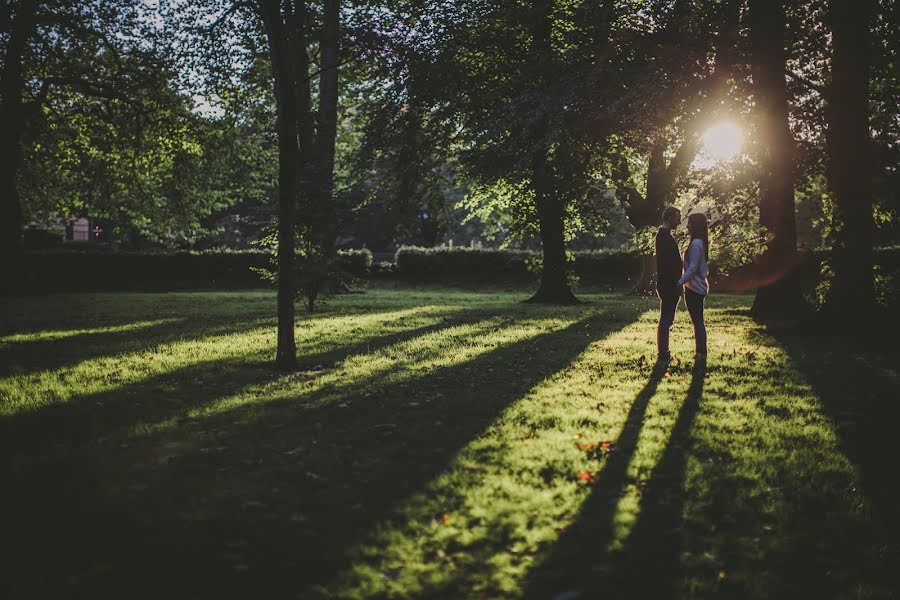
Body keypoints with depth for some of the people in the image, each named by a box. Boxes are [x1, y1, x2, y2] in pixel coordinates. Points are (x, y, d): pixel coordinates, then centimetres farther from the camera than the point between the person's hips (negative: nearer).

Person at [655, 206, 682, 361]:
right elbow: (669, 263, -22)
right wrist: (676, 284, -20)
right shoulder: (665, 236, -16)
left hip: (668, 284, 10)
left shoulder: (663, 235, 16)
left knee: (666, 319, 13)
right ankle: (663, 353, -3)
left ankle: (663, 352, 18)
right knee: (666, 319, -6)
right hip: (669, 284, -10)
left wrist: (677, 282, 21)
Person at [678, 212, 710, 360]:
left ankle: (701, 353, -3)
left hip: (694, 288, -10)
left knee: (697, 321, -6)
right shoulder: (701, 243, 13)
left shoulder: (695, 244, -17)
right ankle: (701, 352, 17)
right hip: (699, 287, 10)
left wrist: (679, 283, -22)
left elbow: (692, 268, -22)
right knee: (699, 321, 12)